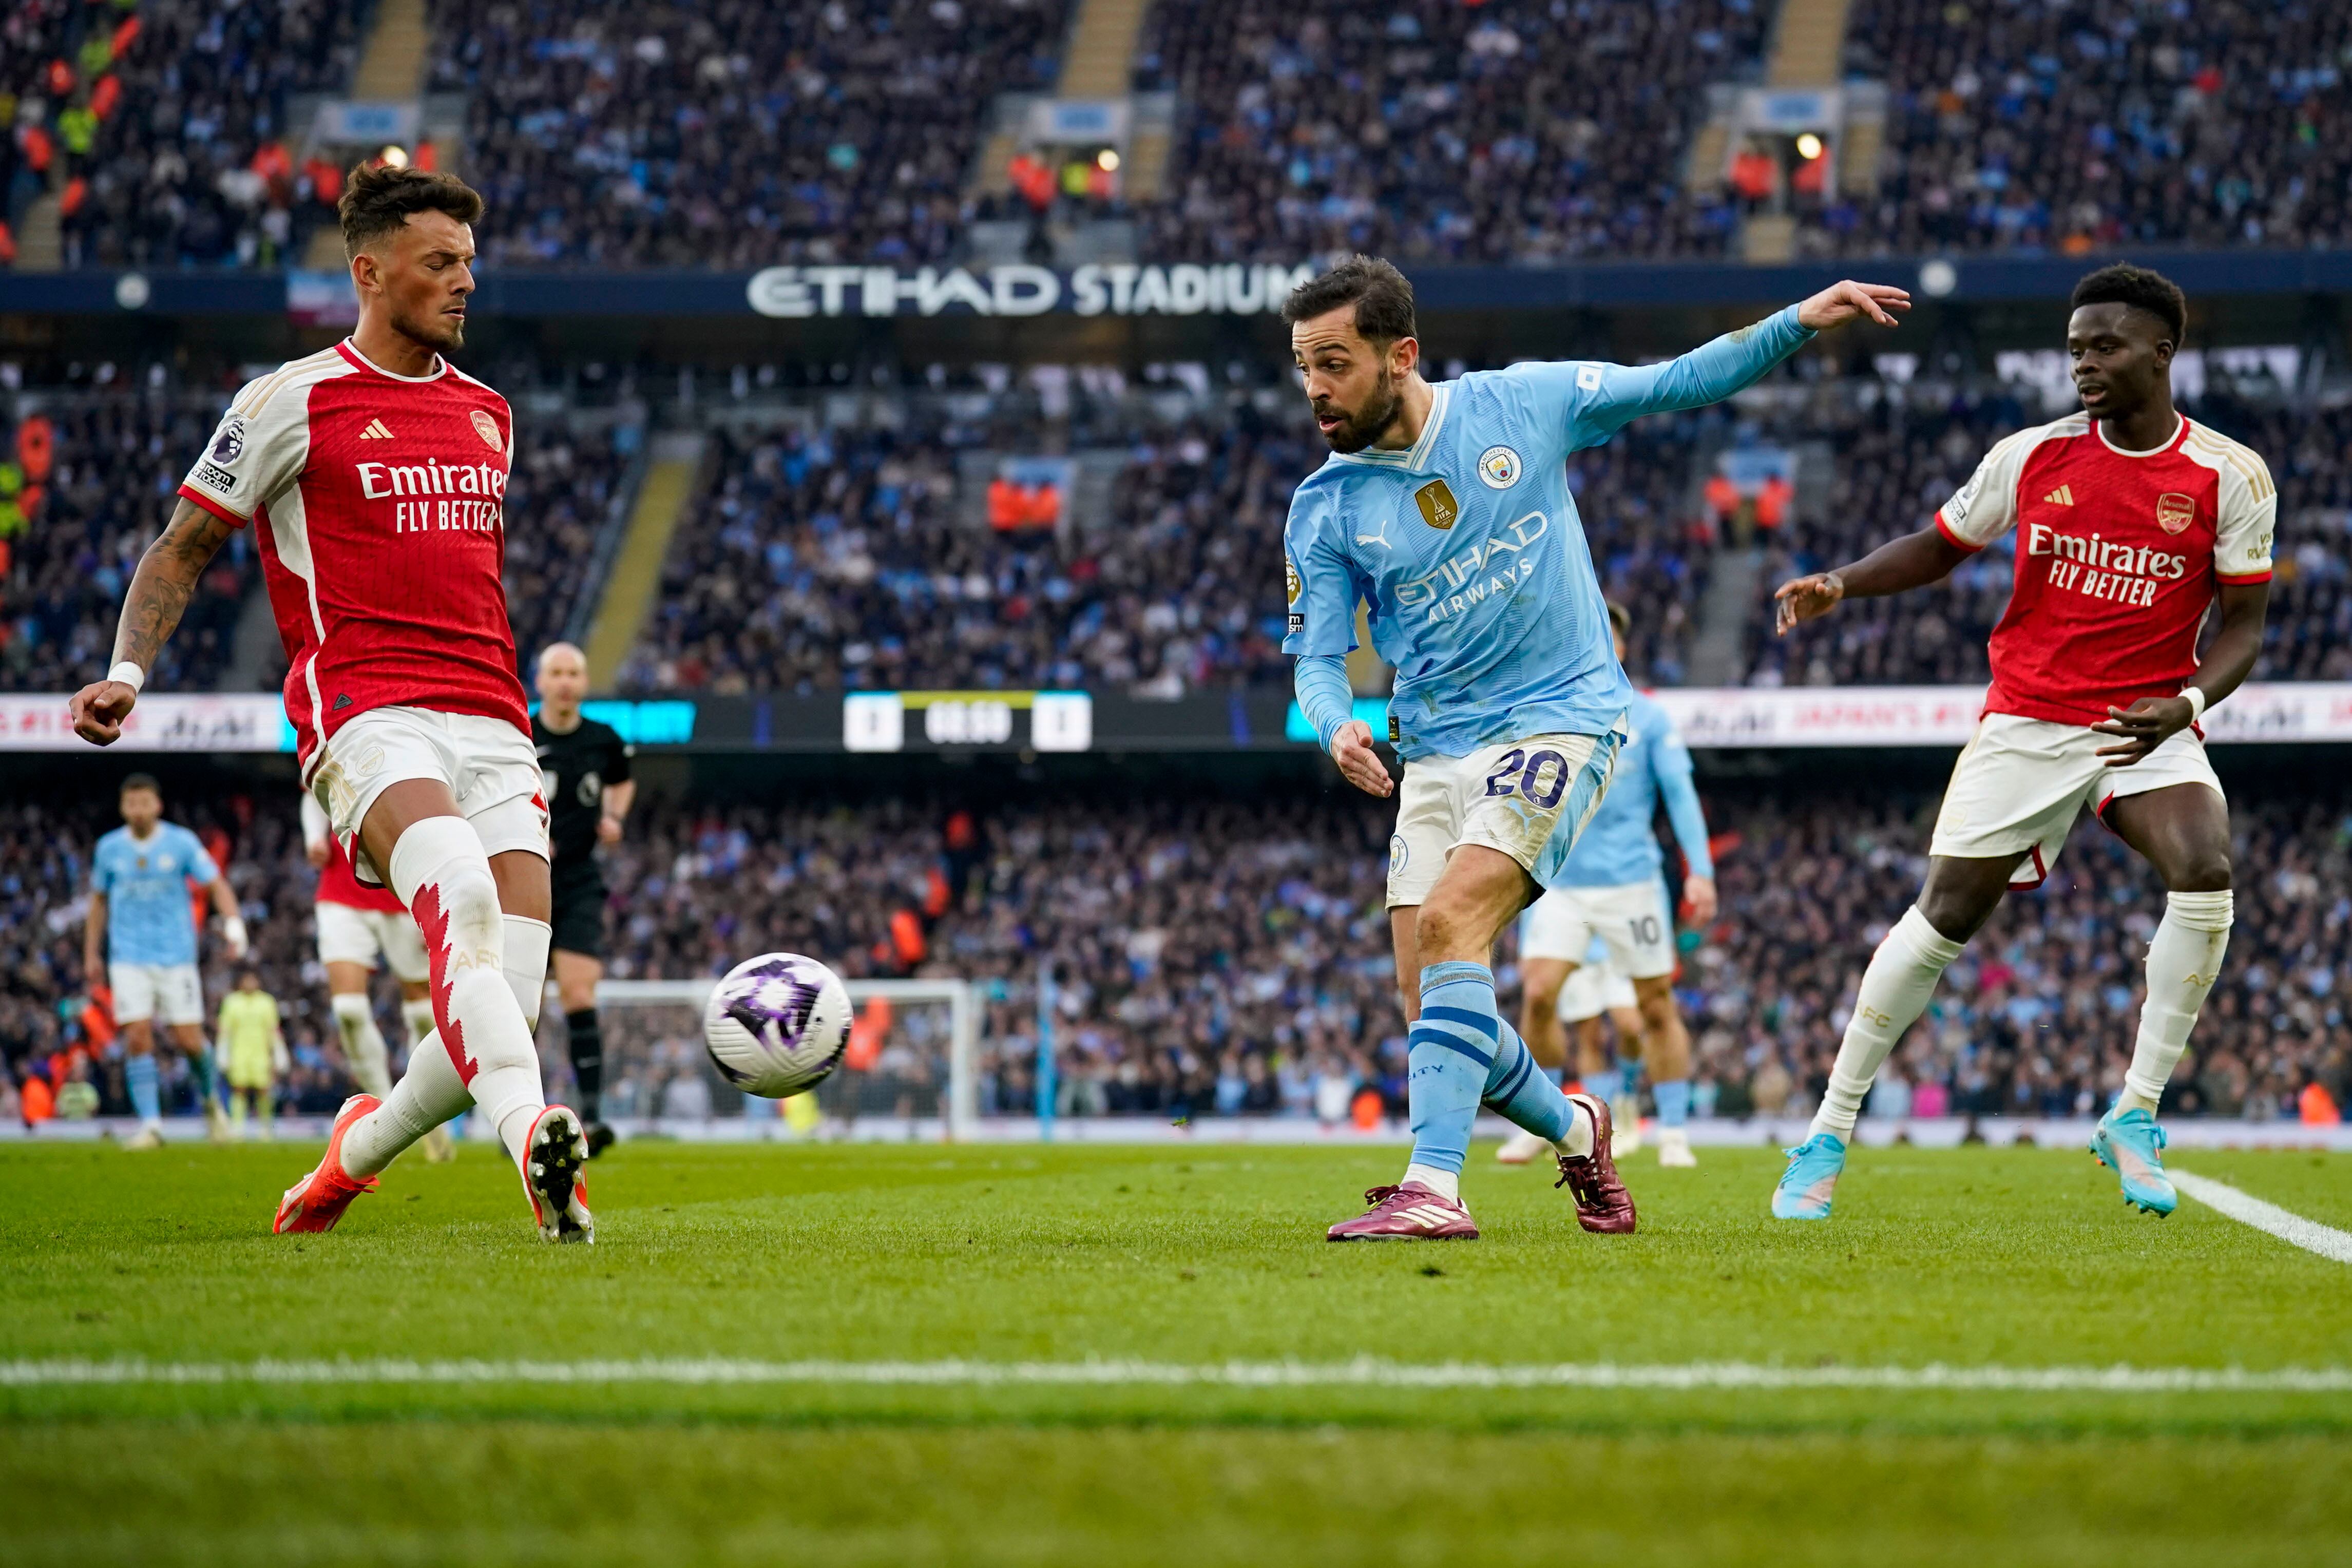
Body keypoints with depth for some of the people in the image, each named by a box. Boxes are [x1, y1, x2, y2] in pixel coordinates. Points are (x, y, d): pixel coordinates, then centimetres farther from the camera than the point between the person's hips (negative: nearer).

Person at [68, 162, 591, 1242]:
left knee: (511, 1001, -8)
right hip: (365, 710, -6)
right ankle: (530, 1136, -53)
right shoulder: (294, 402, 3)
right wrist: (127, 672, -6)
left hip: (492, 725, 6)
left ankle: (358, 1151, 19)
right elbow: (182, 550, 9)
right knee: (460, 898, -35)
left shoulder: (487, 414, 21)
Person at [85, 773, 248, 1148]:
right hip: (129, 959, 1)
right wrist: (92, 952, 17)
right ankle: (150, 1124, -9)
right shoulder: (109, 849, 4)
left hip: (177, 958, -1)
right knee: (137, 1038, -13)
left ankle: (210, 1099, 26)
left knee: (189, 1040, -3)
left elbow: (217, 885, 0)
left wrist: (233, 924, -17)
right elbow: (99, 900, 17)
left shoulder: (182, 843, -2)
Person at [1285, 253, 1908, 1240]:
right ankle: (1572, 1129, 25)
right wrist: (1339, 730, -23)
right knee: (1425, 1000, -4)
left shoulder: (1520, 404, -3)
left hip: (1561, 717, -4)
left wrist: (1801, 321, -3)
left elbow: (1676, 385, 7)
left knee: (1449, 920, -26)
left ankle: (1435, 1185, -32)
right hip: (1438, 750, 4)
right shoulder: (1324, 509, 0)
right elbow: (1318, 658, 0)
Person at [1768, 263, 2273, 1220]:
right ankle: (1829, 1134, 11)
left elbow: (2243, 626, -1)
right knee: (1945, 916, -3)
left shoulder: (2230, 478, -5)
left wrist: (2188, 704, -21)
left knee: (2205, 872, -28)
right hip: (2027, 722, 1)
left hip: (2148, 727, -1)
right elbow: (1938, 548, 13)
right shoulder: (2033, 457, -1)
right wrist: (1837, 586, -4)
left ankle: (2135, 1117, -15)